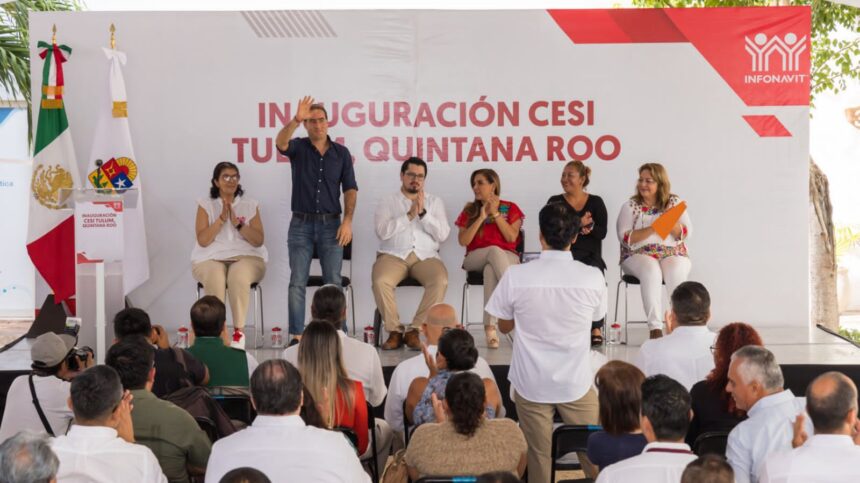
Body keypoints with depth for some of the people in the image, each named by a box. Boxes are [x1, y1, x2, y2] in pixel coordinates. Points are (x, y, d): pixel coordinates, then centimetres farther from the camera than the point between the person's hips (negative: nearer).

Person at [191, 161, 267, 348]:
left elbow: (258, 241, 2)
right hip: (211, 259, 0)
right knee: (214, 279, -36)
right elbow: (203, 240, -3)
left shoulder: (250, 205, 13)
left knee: (238, 277, -36)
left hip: (246, 257, 0)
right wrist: (222, 218, -11)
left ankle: (239, 331, -30)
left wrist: (237, 223, -11)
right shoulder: (206, 205, 10)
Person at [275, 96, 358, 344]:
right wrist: (296, 119, -38)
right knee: (297, 283, -2)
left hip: (331, 224, 1)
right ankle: (297, 336, 2)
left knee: (333, 282, 1)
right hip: (301, 224, 0)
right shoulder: (298, 148, 2)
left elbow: (350, 188, 4)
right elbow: (280, 142, -21)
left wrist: (348, 220, -8)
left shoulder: (341, 152, 6)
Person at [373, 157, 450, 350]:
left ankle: (414, 330, -20)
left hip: (426, 256, 1)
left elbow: (442, 235, 2)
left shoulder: (435, 202, 16)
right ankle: (394, 331, -14)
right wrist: (410, 215, -10)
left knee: (440, 281, -31)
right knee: (380, 282, -33)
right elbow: (383, 231, -6)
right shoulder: (387, 202, 12)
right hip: (393, 255, -1)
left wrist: (423, 213, -9)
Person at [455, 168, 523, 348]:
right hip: (476, 258, 0)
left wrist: (496, 213, -5)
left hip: (507, 258, 0)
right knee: (494, 250, -38)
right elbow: (463, 241, -1)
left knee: (491, 269, -39)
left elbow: (512, 237, -5)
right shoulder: (469, 210, 14)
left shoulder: (510, 208, 12)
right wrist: (481, 217, -5)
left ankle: (490, 326, -46)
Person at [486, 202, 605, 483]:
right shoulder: (593, 277, -12)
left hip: (531, 383, 0)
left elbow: (504, 327, 2)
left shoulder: (515, 276, -14)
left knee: (539, 456, 12)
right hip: (576, 383, 0)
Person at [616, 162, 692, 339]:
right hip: (638, 254, -1)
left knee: (675, 271, -33)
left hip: (673, 253, 1)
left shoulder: (675, 202, 10)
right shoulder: (630, 206, 7)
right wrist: (652, 229, -16)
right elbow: (625, 238, -4)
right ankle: (655, 328, -37)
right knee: (651, 270, -35)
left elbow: (686, 233, 3)